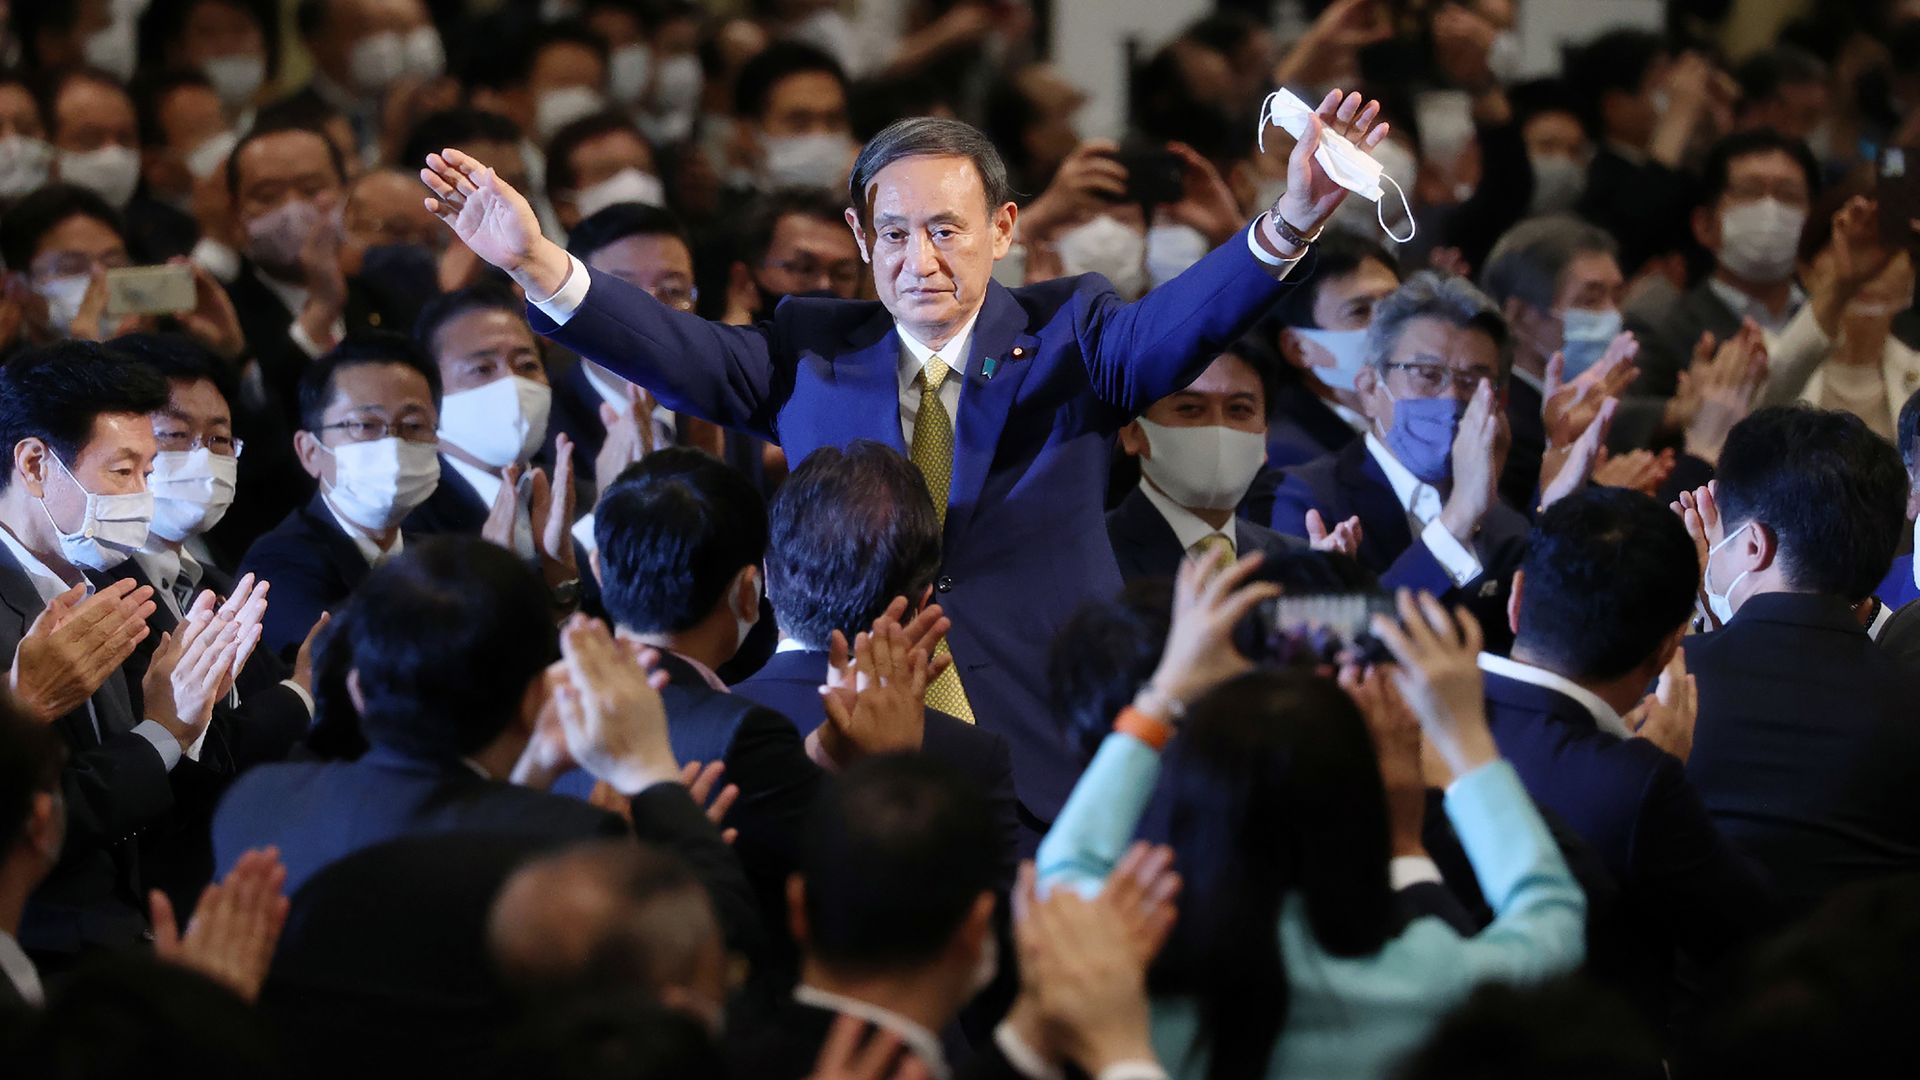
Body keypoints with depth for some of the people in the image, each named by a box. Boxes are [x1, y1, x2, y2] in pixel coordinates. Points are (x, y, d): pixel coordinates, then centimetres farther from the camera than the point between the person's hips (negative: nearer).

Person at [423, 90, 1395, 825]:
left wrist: (1290, 221, -31)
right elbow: (680, 352, -2)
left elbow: (1177, 324, -11)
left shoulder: (1067, 337, 6)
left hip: (1043, 763, -1)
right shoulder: (812, 353, 10)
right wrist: (539, 267, -19)